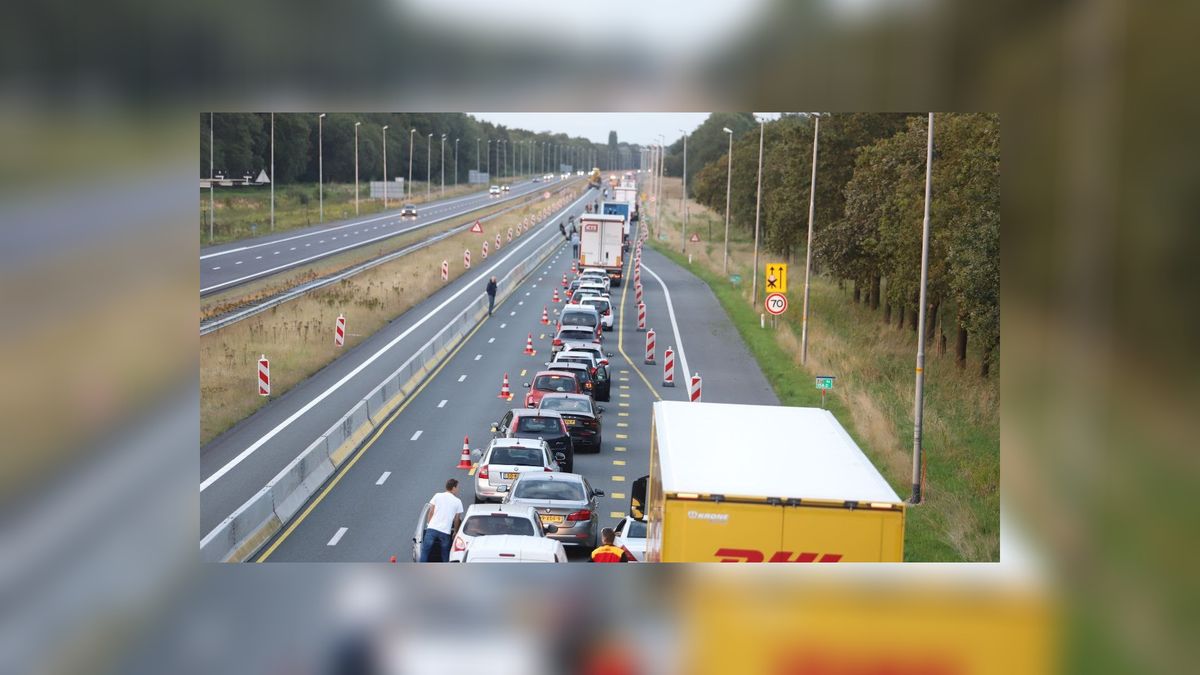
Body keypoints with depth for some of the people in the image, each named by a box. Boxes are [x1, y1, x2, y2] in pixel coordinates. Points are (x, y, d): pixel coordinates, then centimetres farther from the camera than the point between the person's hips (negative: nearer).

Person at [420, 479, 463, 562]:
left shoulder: (438, 496, 9)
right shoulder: (458, 501, 8)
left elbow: (431, 512, 10)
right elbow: (457, 520, 13)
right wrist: (455, 532, 27)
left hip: (432, 528, 0)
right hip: (445, 532, 0)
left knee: (424, 553, 2)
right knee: (445, 558, 10)